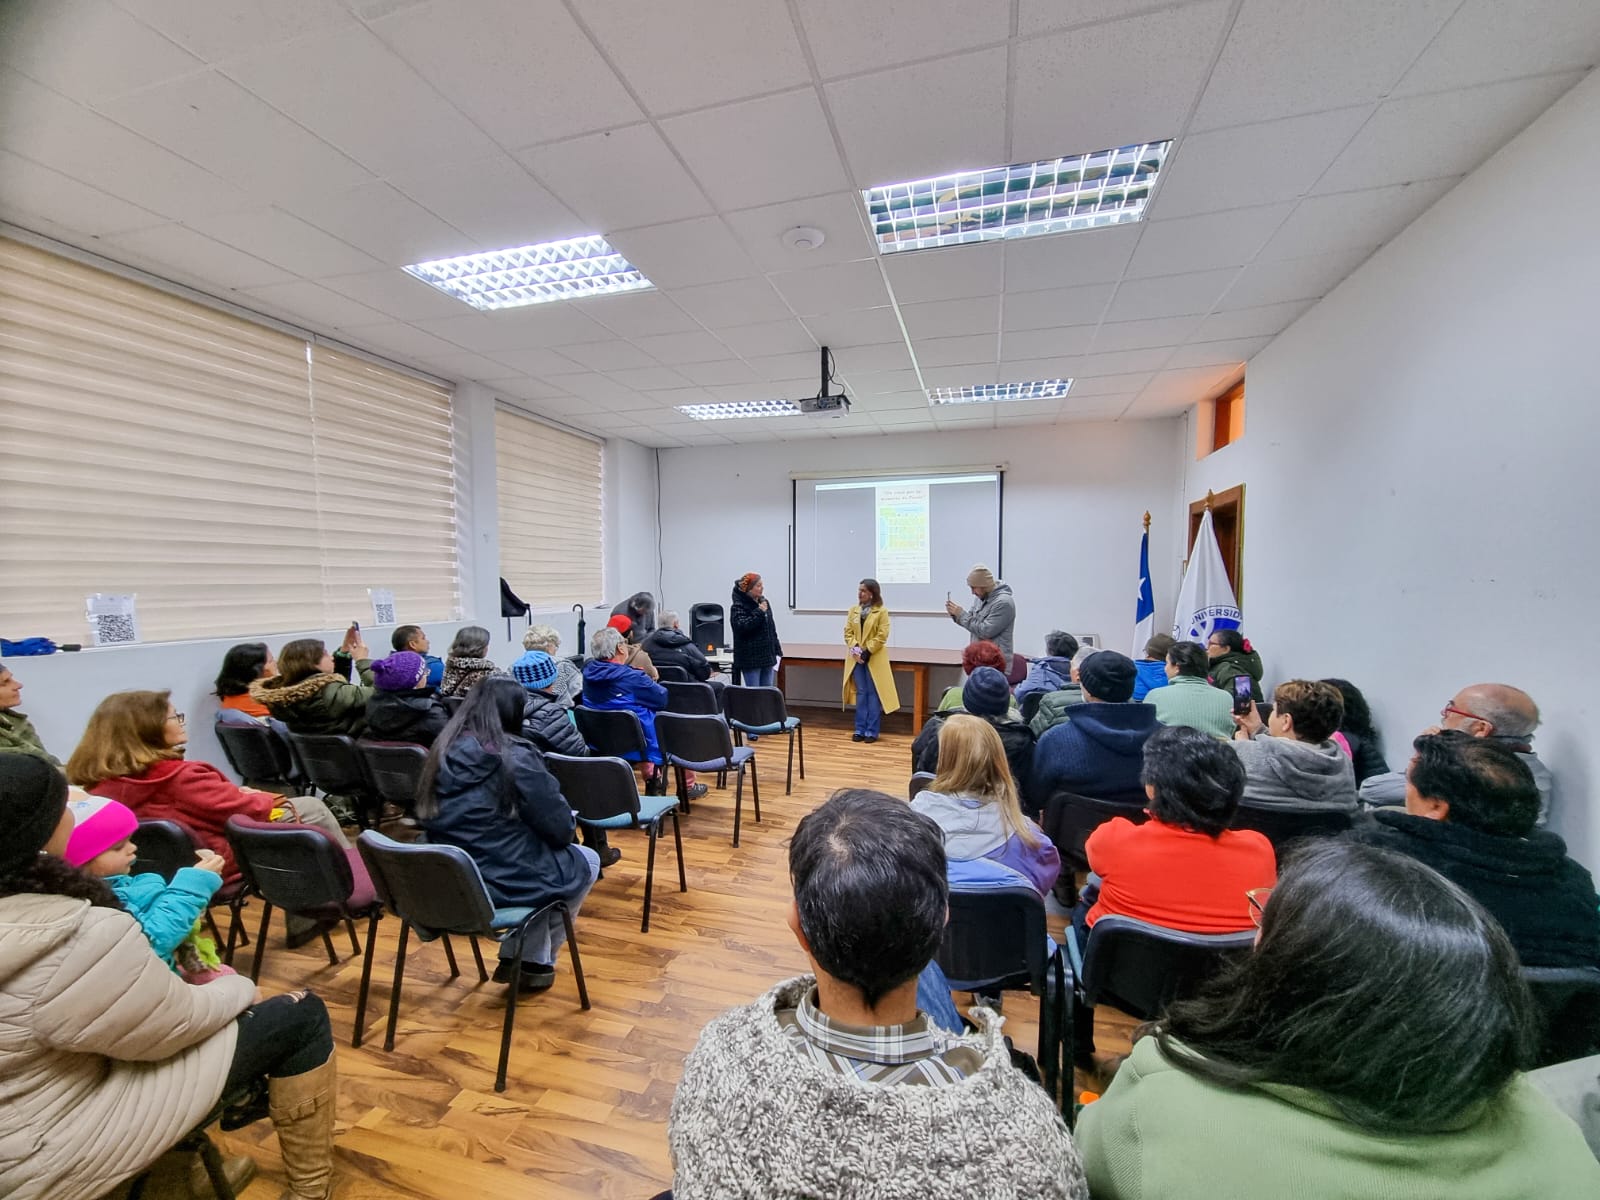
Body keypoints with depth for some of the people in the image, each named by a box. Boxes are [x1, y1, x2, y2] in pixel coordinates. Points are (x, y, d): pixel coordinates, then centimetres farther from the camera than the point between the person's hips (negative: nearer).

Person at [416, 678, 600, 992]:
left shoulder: (442, 752, 1)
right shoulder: (516, 757, -18)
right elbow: (561, 830, -15)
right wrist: (571, 823, 9)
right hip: (502, 883, -7)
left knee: (543, 855, 28)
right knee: (587, 861, 17)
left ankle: (514, 959, 28)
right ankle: (535, 962, 28)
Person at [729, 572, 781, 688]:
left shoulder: (764, 602, 12)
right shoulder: (738, 607, -10)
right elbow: (742, 627, -25)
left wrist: (777, 651, 15)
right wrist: (759, 612, -22)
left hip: (767, 657, 7)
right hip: (750, 659, -7)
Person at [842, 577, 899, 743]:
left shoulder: (881, 611, -4)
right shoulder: (853, 610, 8)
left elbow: (882, 636, -10)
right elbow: (848, 632, 5)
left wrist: (867, 651, -16)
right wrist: (854, 648, -11)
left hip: (874, 658, -4)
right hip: (856, 658, 4)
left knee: (873, 693, 2)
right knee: (860, 693, 9)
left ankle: (872, 731, 9)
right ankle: (860, 729, 16)